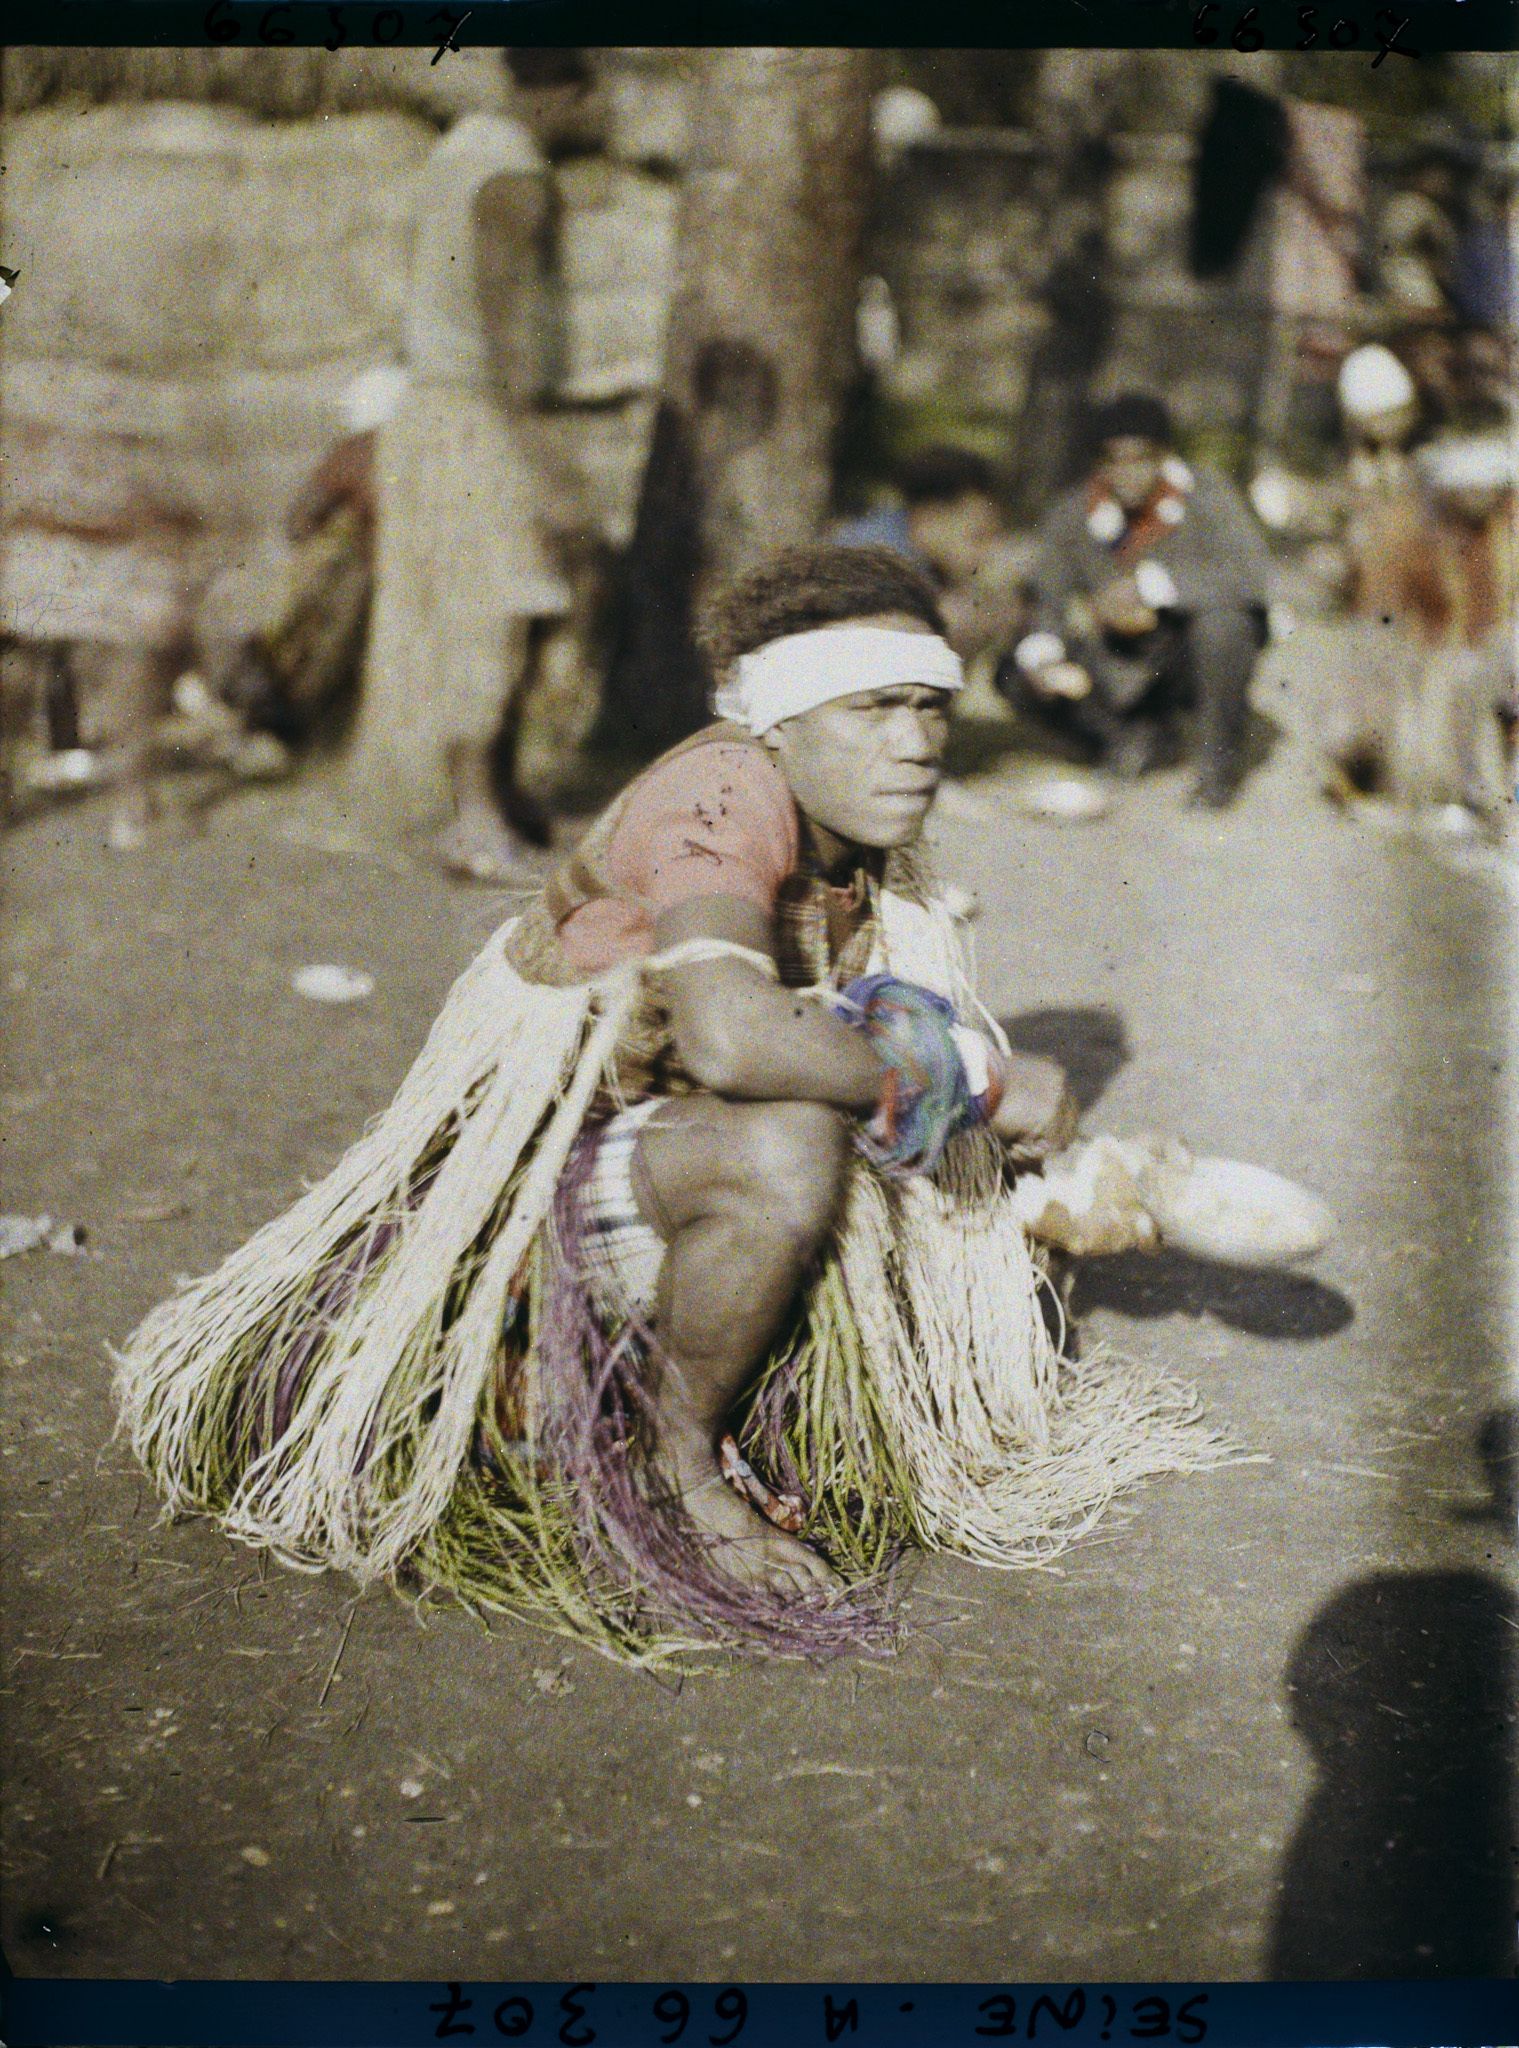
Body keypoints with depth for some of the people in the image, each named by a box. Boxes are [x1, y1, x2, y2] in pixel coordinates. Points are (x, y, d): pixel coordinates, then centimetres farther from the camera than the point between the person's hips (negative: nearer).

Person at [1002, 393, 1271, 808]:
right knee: (1019, 678, -15)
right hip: (1117, 662, 4)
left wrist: (1152, 586, -35)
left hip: (1193, 656, -3)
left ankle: (1219, 761, -12)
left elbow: (1250, 572, -31)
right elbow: (1049, 599, -5)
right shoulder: (1071, 516, -7)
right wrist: (1041, 652, -28)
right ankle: (1140, 730, 11)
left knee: (1221, 617, -36)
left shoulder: (1206, 495, -17)